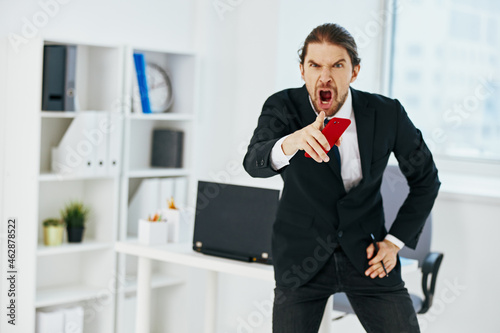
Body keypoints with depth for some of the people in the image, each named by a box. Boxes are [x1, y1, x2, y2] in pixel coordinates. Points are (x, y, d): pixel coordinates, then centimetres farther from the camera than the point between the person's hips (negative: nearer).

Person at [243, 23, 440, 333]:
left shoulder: (387, 113, -9)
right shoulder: (283, 107, -12)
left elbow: (425, 179, 5)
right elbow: (255, 163, -31)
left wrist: (395, 241, -2)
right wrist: (291, 143, -53)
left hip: (366, 252, 1)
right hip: (302, 256, 0)